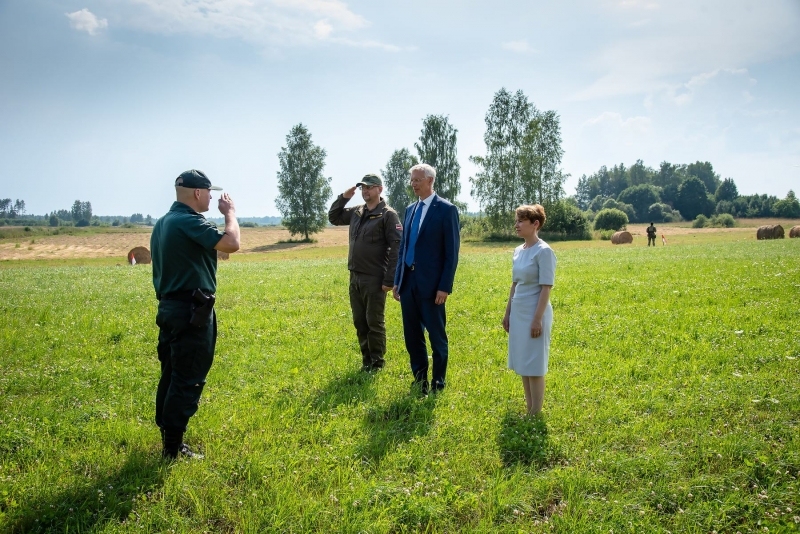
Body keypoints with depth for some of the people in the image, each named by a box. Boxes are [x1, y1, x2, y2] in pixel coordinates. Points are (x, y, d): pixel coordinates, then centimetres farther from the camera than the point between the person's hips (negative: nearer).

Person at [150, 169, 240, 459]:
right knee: (188, 380, -3)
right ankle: (172, 447, 3)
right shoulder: (189, 222, -17)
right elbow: (231, 243, -25)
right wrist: (230, 213, -8)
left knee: (171, 375, 15)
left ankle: (167, 438, 24)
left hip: (169, 307, 10)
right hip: (191, 311, -10)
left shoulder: (163, 223, 14)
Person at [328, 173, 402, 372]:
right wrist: (343, 198, 9)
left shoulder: (388, 215, -10)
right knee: (360, 322, 13)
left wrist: (389, 279, -18)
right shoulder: (356, 212, 11)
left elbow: (396, 249, -14)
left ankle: (377, 363, 15)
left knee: (374, 322, 2)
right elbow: (333, 218, 26)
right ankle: (366, 360, 25)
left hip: (374, 279, -7)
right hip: (355, 277, 7)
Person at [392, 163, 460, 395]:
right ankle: (419, 380, 25)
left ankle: (438, 383, 16)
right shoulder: (410, 209, 14)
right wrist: (397, 280, 12)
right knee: (412, 335, 12)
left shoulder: (446, 209, -7)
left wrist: (445, 287, -15)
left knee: (436, 336, 4)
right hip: (408, 282, 7)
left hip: (430, 284, -7)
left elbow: (452, 252, -10)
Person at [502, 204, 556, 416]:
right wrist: (507, 312, 16)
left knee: (534, 365, -1)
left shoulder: (544, 251, -13)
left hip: (534, 313, -8)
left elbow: (546, 288, -15)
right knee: (522, 364, 12)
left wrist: (538, 318, -18)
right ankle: (528, 411, 23)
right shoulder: (518, 250, 10)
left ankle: (536, 414, 10)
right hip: (518, 313, 8)